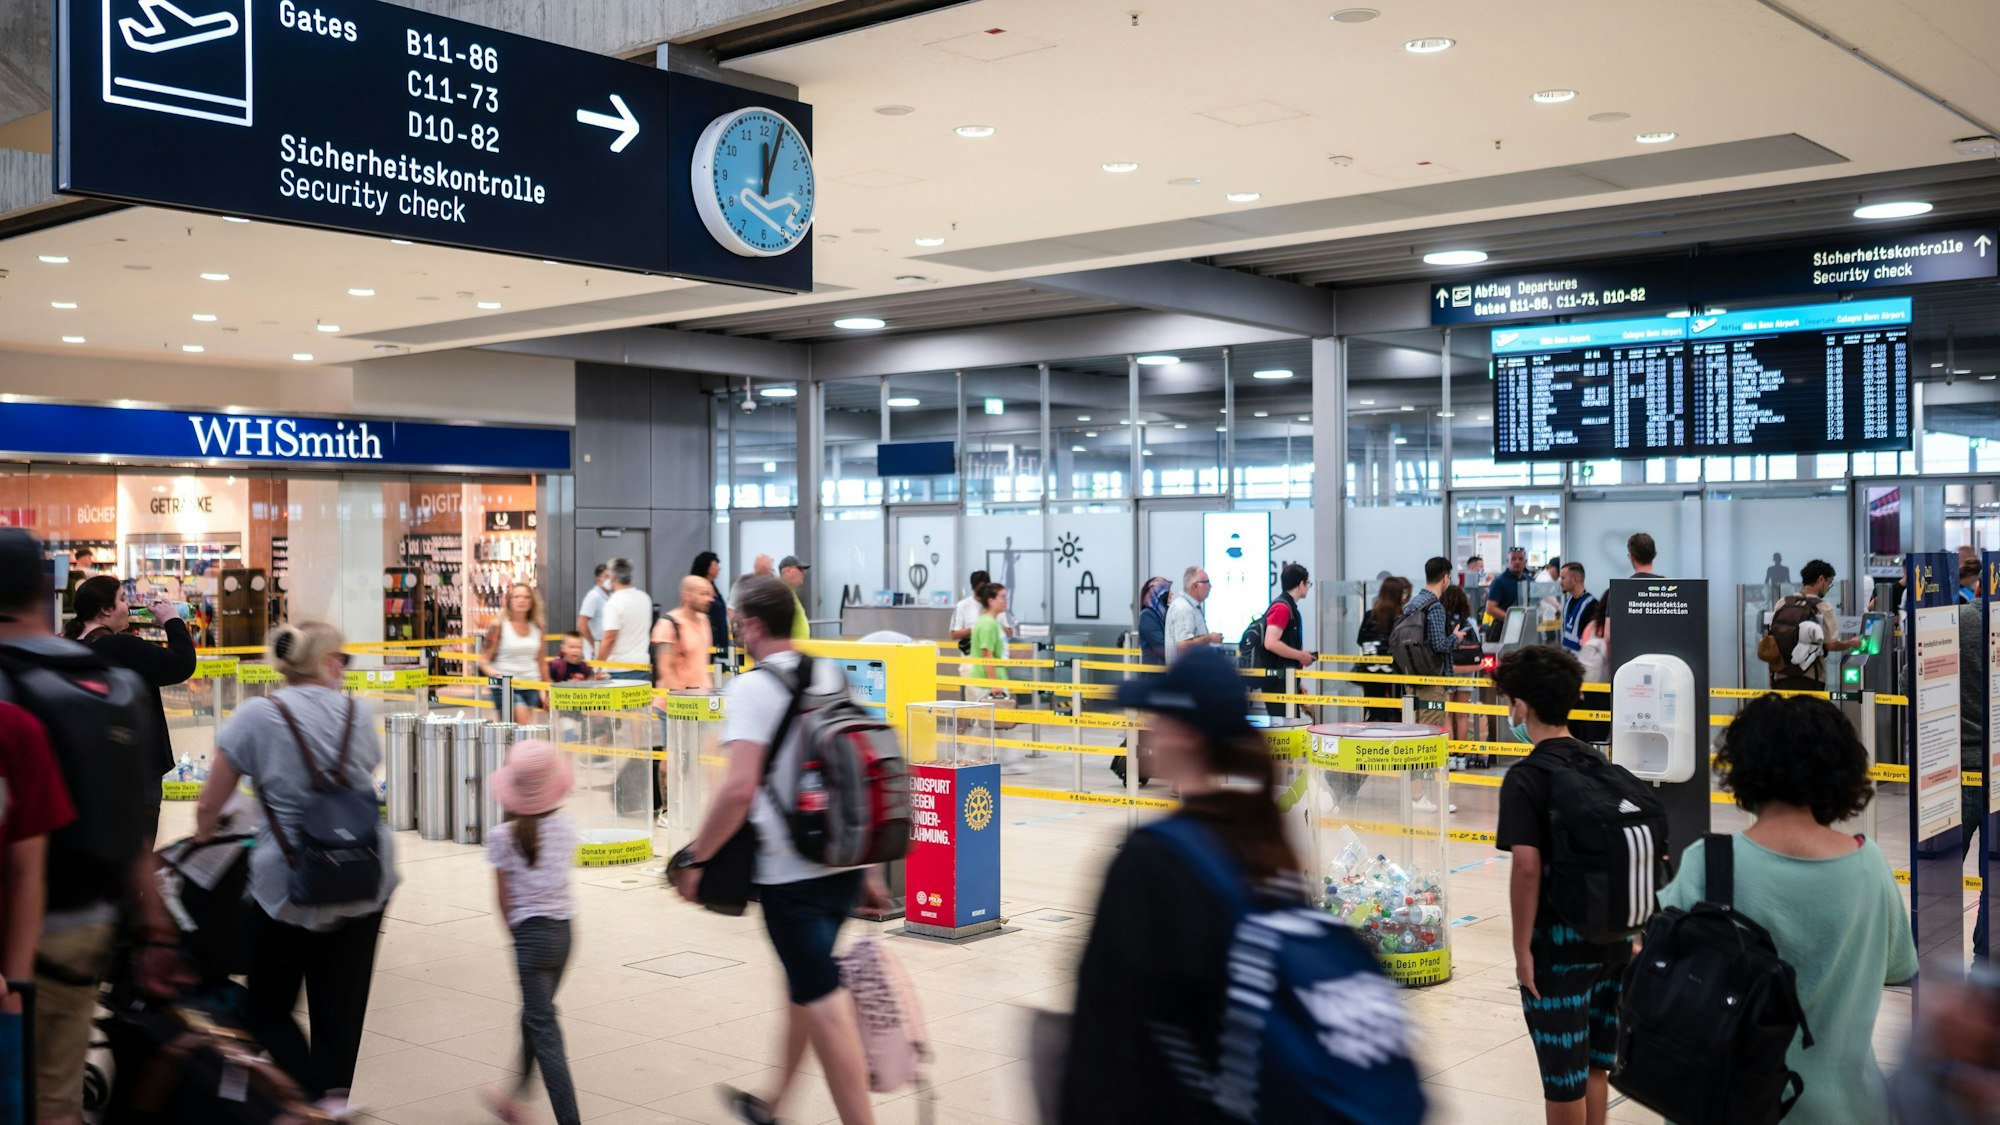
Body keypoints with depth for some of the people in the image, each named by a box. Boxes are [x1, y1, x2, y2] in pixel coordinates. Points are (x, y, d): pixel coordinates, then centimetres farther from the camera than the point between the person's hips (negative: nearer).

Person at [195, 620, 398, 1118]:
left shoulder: (257, 715, -4)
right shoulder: (356, 713, 4)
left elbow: (209, 806, 3)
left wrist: (202, 839, 23)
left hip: (289, 886, -3)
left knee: (268, 1007, 11)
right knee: (341, 1002, 12)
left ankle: (318, 1097, -3)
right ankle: (336, 1090, 5)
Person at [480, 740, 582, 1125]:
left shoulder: (503, 836, -11)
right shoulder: (565, 828, 0)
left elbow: (504, 897, -6)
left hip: (531, 933, -5)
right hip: (564, 930, 6)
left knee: (543, 1028, -4)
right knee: (536, 1016, 22)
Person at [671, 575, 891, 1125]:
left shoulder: (753, 687, -11)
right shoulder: (833, 676, 10)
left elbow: (739, 789, -22)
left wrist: (694, 858, -10)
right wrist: (870, 869, 19)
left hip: (790, 870, -8)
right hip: (846, 863, 8)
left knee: (821, 999, -1)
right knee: (805, 980, 22)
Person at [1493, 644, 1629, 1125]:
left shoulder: (1525, 779, -14)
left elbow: (1527, 868, -21)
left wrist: (1523, 948, -14)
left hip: (1559, 942, -6)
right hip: (1613, 936, 7)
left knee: (1563, 1073, 5)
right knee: (1595, 1063, 18)